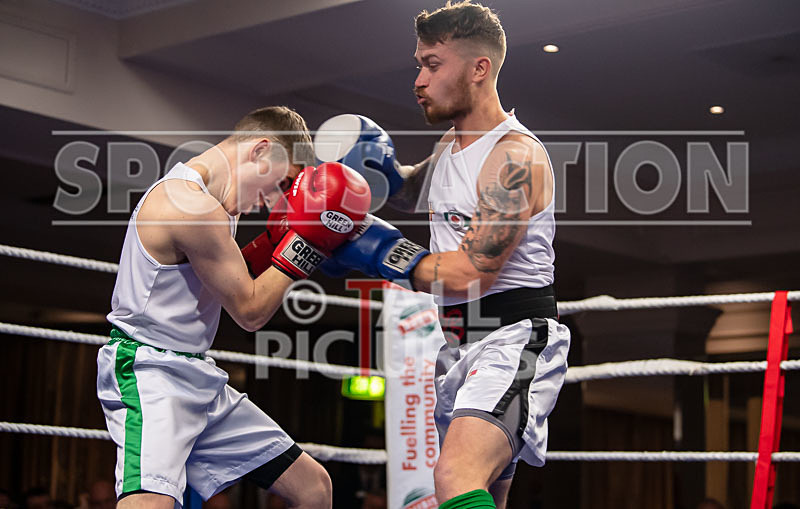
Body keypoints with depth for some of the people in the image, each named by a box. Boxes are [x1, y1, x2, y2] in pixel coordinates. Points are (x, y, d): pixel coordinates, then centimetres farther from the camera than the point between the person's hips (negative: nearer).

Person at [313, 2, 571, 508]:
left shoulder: (515, 155, -16)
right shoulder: (452, 143, 13)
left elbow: (471, 273, -22)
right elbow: (417, 192, 36)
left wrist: (383, 251, -12)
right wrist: (382, 169, 13)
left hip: (514, 338, -10)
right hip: (459, 343, 10)